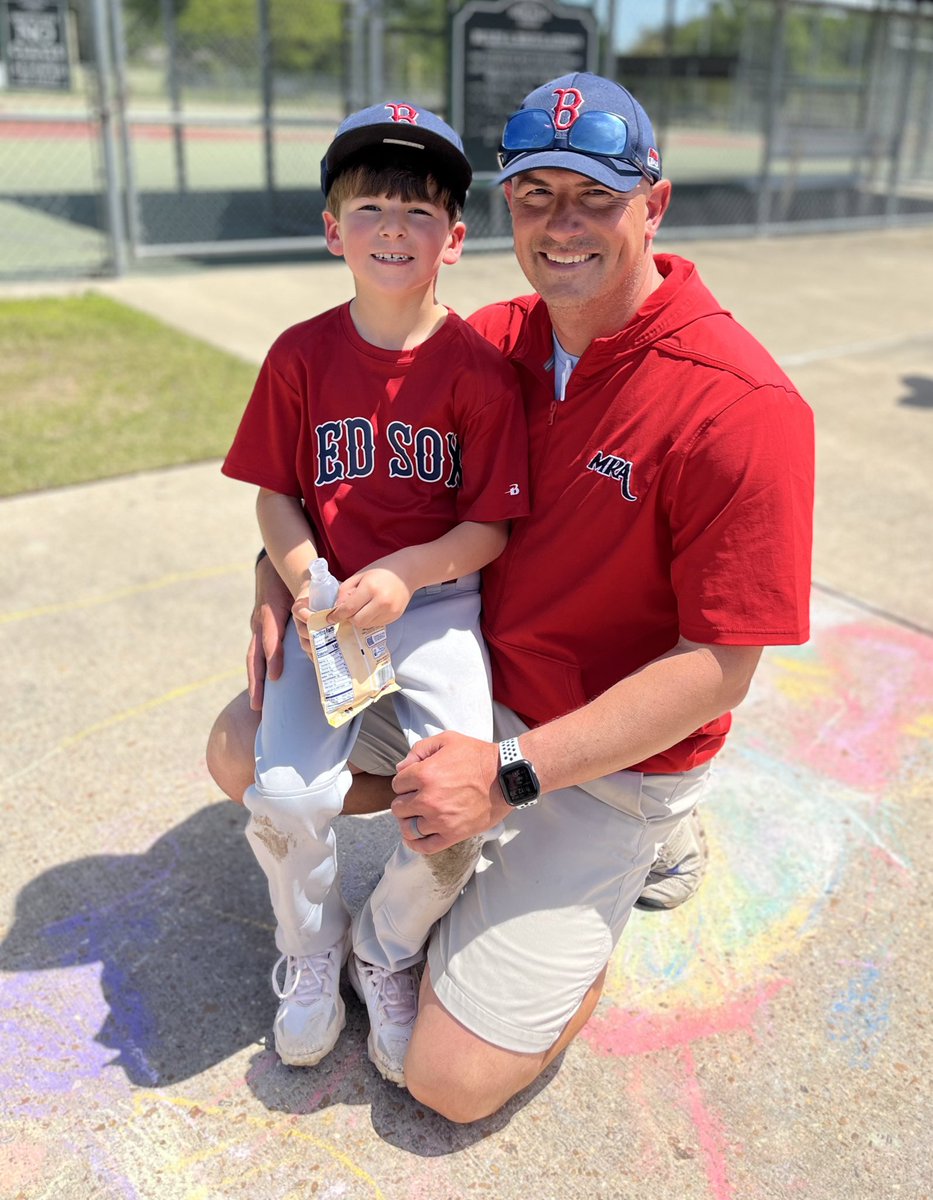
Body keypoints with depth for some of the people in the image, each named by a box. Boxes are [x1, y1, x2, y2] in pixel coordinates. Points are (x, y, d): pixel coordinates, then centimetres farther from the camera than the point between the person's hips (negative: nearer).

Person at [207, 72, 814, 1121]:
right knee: (240, 755, 6)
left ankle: (609, 880, 18)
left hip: (616, 754, -5)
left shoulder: (743, 407, -23)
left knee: (453, 1078, -6)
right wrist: (284, 571, -9)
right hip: (467, 668, 6)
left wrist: (510, 775, -25)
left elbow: (718, 671, -22)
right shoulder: (498, 340, -4)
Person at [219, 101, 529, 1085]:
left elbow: (493, 525, -5)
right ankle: (310, 948, 19)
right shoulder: (300, 355, 1)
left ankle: (387, 948, 17)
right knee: (285, 796, -17)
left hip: (437, 599, -1)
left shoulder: (479, 368, -6)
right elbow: (275, 495, 6)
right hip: (329, 600, 2)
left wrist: (403, 575, -20)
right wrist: (303, 585, -12)